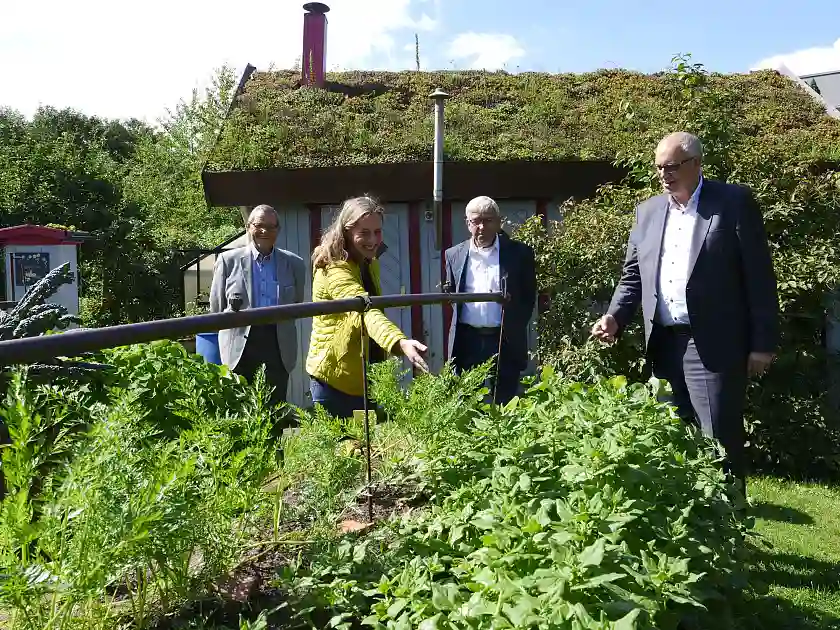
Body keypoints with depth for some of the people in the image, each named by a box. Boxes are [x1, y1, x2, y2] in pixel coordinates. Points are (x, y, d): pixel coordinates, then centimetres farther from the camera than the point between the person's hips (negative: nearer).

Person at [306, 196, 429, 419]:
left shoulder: (371, 265, 7)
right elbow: (366, 310, -40)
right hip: (335, 378, -8)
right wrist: (401, 342, -55)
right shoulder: (333, 269, -22)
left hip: (368, 377, 8)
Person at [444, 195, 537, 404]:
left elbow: (529, 297, 6)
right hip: (467, 342, 2)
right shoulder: (454, 255, 9)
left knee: (504, 403, 4)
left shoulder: (519, 253, 2)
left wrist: (515, 329, 2)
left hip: (506, 343, -2)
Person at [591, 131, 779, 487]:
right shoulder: (647, 211, 12)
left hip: (713, 344, -5)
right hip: (663, 344, 5)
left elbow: (759, 276, -5)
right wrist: (615, 318, -2)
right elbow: (633, 276, 15)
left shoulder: (734, 203, -2)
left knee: (719, 442, -2)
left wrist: (762, 343, -8)